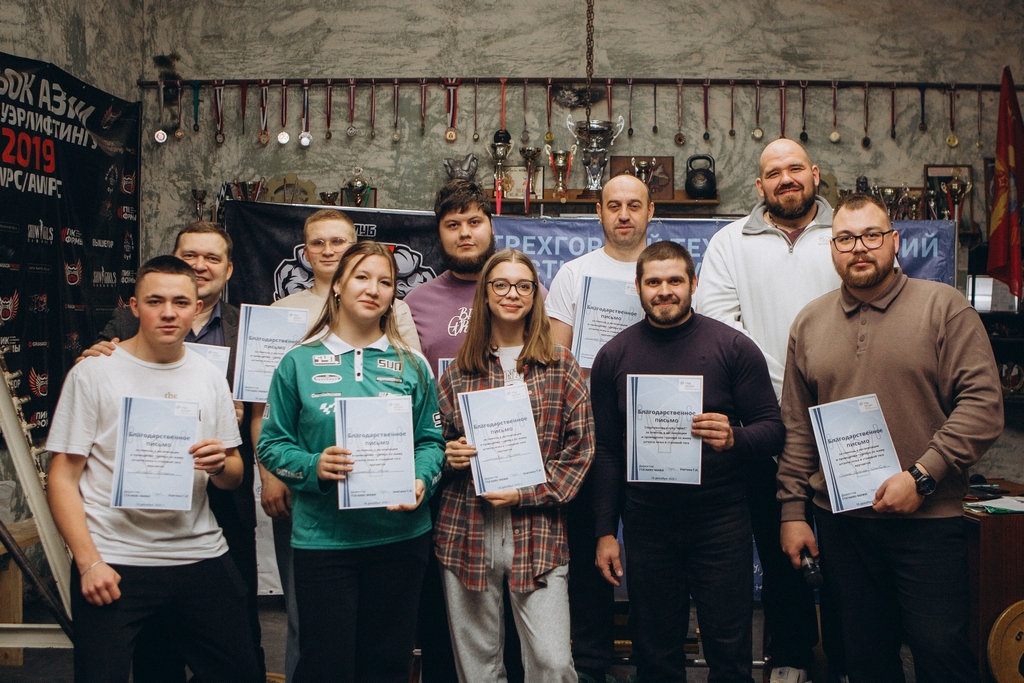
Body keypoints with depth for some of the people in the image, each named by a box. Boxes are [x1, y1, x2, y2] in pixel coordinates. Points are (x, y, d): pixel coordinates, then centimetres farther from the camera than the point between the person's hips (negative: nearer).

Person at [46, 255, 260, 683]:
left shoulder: (210, 378, 8)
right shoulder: (94, 373, -2)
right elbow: (62, 478, -4)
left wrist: (220, 465, -11)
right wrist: (88, 561, -13)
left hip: (200, 555, 4)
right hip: (113, 564, -3)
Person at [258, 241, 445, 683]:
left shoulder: (411, 366, 7)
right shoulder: (300, 363, 2)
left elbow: (431, 439, 8)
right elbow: (272, 444, 1)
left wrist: (420, 481, -11)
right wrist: (313, 467, -17)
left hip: (400, 535, 2)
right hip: (323, 538, -2)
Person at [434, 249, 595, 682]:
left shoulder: (560, 365, 4)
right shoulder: (461, 369, 9)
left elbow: (580, 447, 1)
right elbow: (437, 440, 18)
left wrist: (525, 493, -9)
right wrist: (449, 455, -5)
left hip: (538, 533, -1)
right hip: (467, 530, 2)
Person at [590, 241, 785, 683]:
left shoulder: (733, 347, -3)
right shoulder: (614, 356, 4)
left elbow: (773, 429, -1)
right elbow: (606, 450, 6)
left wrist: (734, 438, -23)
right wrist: (605, 531, 3)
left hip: (720, 520, -1)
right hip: (646, 524, 2)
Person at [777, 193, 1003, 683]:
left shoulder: (943, 306, -3)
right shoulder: (809, 323, 9)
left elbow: (982, 403, -10)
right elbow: (796, 427, 10)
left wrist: (922, 477, -17)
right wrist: (793, 510, 6)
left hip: (929, 519, -3)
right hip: (840, 521, 3)